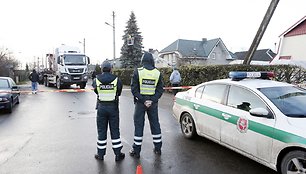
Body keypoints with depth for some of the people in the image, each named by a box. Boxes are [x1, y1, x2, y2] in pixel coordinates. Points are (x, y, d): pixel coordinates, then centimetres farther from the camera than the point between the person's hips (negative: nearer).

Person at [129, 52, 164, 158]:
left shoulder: (138, 72, -7)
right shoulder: (158, 73, 0)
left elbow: (134, 89, -11)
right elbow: (160, 90, -3)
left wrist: (142, 100, -11)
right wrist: (152, 100, -8)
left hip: (140, 103, -2)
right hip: (153, 103, 2)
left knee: (138, 125, 7)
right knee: (155, 124, 15)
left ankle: (136, 150, 14)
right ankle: (158, 148, 25)